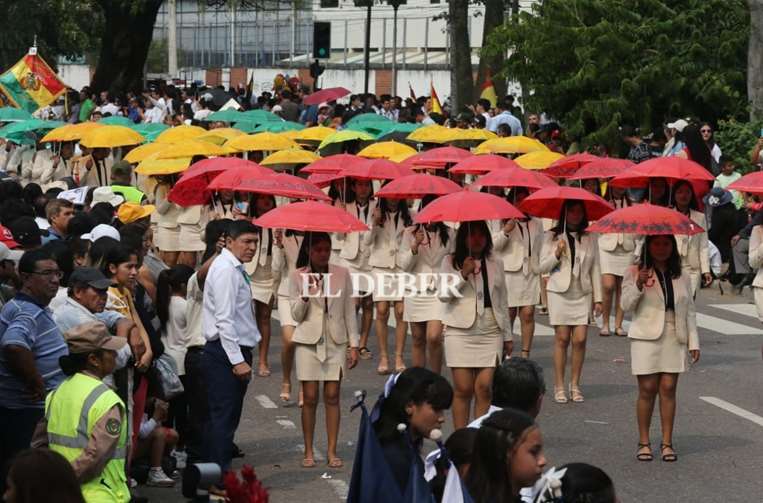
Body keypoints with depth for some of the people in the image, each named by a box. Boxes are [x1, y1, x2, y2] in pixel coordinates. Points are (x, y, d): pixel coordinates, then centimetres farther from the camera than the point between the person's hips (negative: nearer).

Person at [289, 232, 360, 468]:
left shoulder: (342, 274, 3)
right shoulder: (298, 276, 0)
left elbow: (349, 311, 7)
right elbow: (296, 315, -1)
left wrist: (353, 344, 3)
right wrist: (306, 294, -18)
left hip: (335, 341, 1)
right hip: (308, 341, -1)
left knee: (332, 396, 0)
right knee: (310, 397, -1)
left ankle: (332, 451, 6)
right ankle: (308, 452, 8)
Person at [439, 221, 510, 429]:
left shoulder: (495, 263, 14)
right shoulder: (450, 262, 6)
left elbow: (502, 302, 17)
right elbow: (443, 294, -3)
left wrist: (507, 335, 16)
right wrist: (463, 274, -14)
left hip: (491, 332, 2)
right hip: (460, 332, -2)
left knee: (484, 388, -6)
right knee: (463, 389, -5)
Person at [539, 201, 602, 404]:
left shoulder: (589, 237, 7)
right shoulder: (552, 236, 3)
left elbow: (595, 269, 8)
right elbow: (543, 267, 3)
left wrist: (598, 298, 5)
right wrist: (557, 254, -13)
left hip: (583, 294, 2)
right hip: (559, 293, -2)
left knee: (580, 340, -4)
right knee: (562, 339, -2)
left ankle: (575, 385, 8)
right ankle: (559, 387, 5)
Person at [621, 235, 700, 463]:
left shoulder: (682, 277, 12)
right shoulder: (634, 272, 2)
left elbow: (689, 311, 14)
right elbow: (626, 305, -6)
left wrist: (694, 342, 8)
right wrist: (638, 285, -22)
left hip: (674, 339, 3)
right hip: (646, 338, -3)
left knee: (668, 388, 0)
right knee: (647, 389, -3)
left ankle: (667, 442, 5)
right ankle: (643, 442, 6)